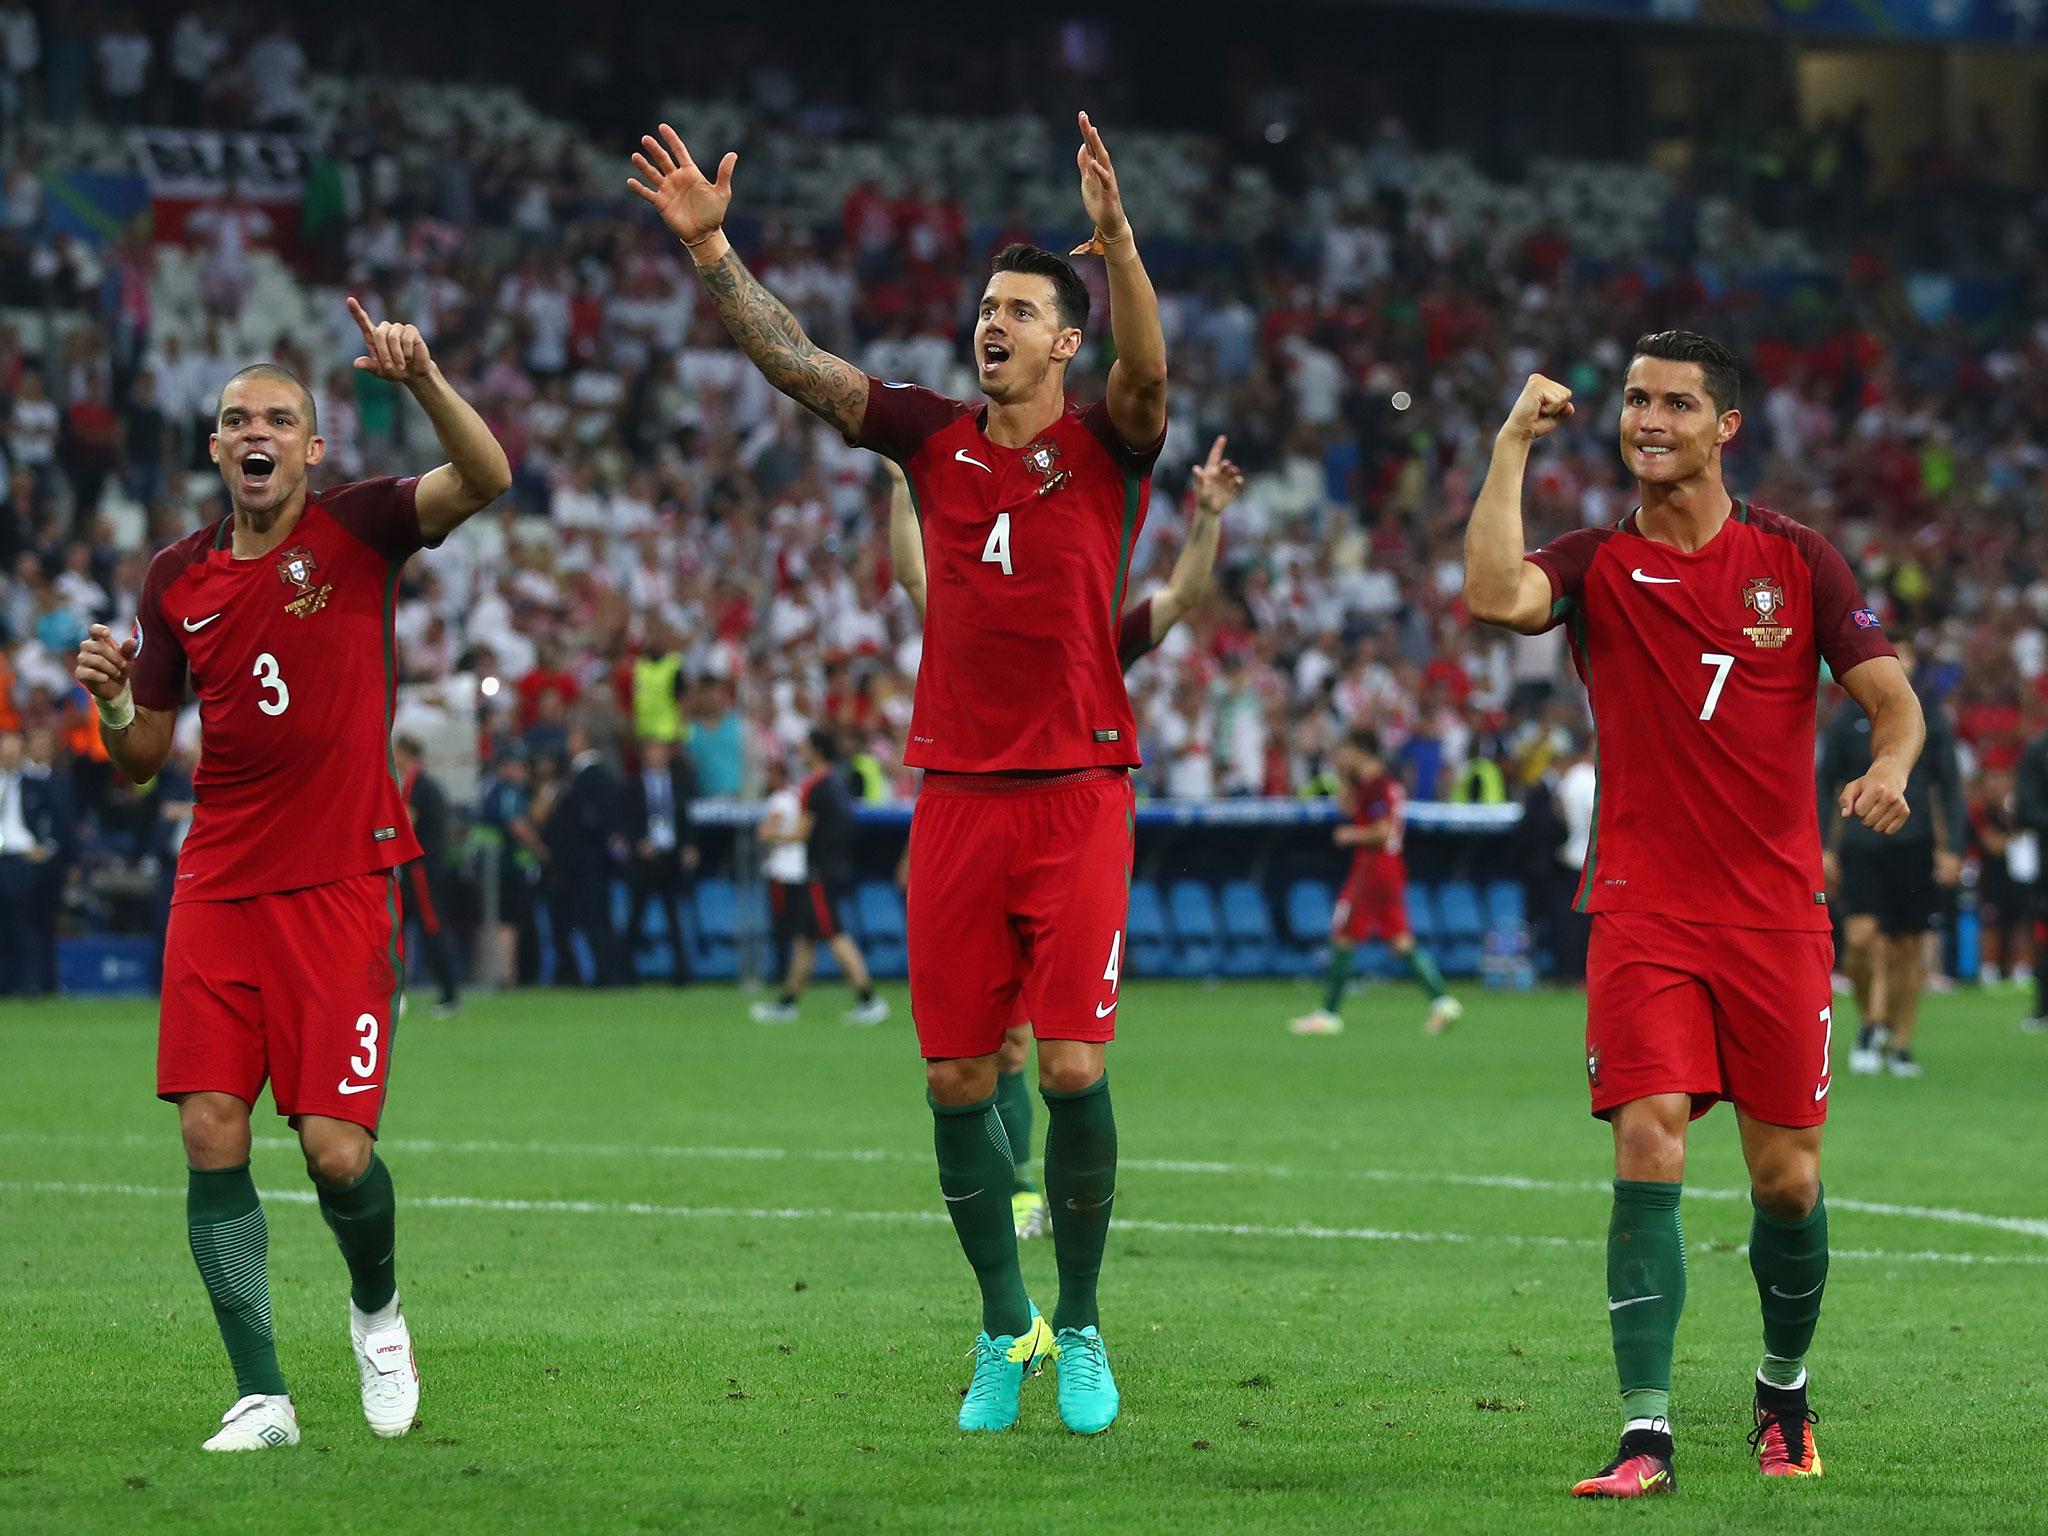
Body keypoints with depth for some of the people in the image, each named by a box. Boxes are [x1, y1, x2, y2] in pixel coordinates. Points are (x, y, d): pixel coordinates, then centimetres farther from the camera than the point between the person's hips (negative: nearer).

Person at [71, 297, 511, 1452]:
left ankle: (378, 1306, 23)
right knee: (212, 1137, -8)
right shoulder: (177, 578, 9)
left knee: (336, 1149, -10)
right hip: (219, 887, 3)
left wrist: (425, 379, -34)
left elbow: (484, 478, -19)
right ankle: (263, 1397, 1)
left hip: (343, 885, -3)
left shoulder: (357, 530, -1)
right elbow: (145, 759, 14)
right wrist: (114, 703, -7)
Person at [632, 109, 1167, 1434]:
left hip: (1078, 795, -3)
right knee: (957, 1079, 2)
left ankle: (1078, 1326, 7)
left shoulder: (1106, 445, 0)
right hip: (956, 795, 3)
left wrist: (1118, 241, -38)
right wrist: (709, 247, -8)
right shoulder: (935, 439, 8)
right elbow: (794, 359, 4)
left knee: (1072, 1065, -9)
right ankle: (1004, 1324, 18)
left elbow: (1148, 369, -21)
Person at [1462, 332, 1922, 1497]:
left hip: (1777, 910, 1)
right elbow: (1495, 596, -19)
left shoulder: (1796, 559, 4)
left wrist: (1889, 768, -20)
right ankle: (1646, 1432, -16)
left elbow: (1893, 696, 2)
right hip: (1642, 911, -1)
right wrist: (1513, 449, -14)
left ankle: (1786, 1392, 29)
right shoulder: (1598, 566, 2)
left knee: (1786, 1176, 5)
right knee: (1648, 1150, -15)